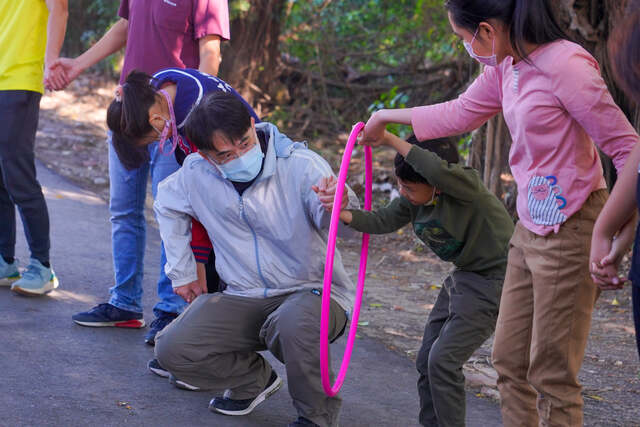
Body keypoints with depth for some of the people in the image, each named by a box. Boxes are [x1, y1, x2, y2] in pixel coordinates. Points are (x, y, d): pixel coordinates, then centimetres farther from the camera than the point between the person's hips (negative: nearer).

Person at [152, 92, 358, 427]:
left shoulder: (301, 165, -19)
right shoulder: (196, 174, -6)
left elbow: (343, 228, -30)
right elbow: (167, 205, 18)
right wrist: (181, 271, 15)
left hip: (312, 291, -4)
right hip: (244, 299, 4)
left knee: (294, 322, -40)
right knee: (172, 350, -15)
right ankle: (255, 379, 13)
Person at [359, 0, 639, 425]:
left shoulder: (565, 64, -18)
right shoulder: (505, 68, 8)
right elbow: (459, 114, 25)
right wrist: (386, 116, 34)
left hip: (569, 230, -9)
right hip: (531, 228, 9)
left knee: (551, 373, -4)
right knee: (510, 360, 14)